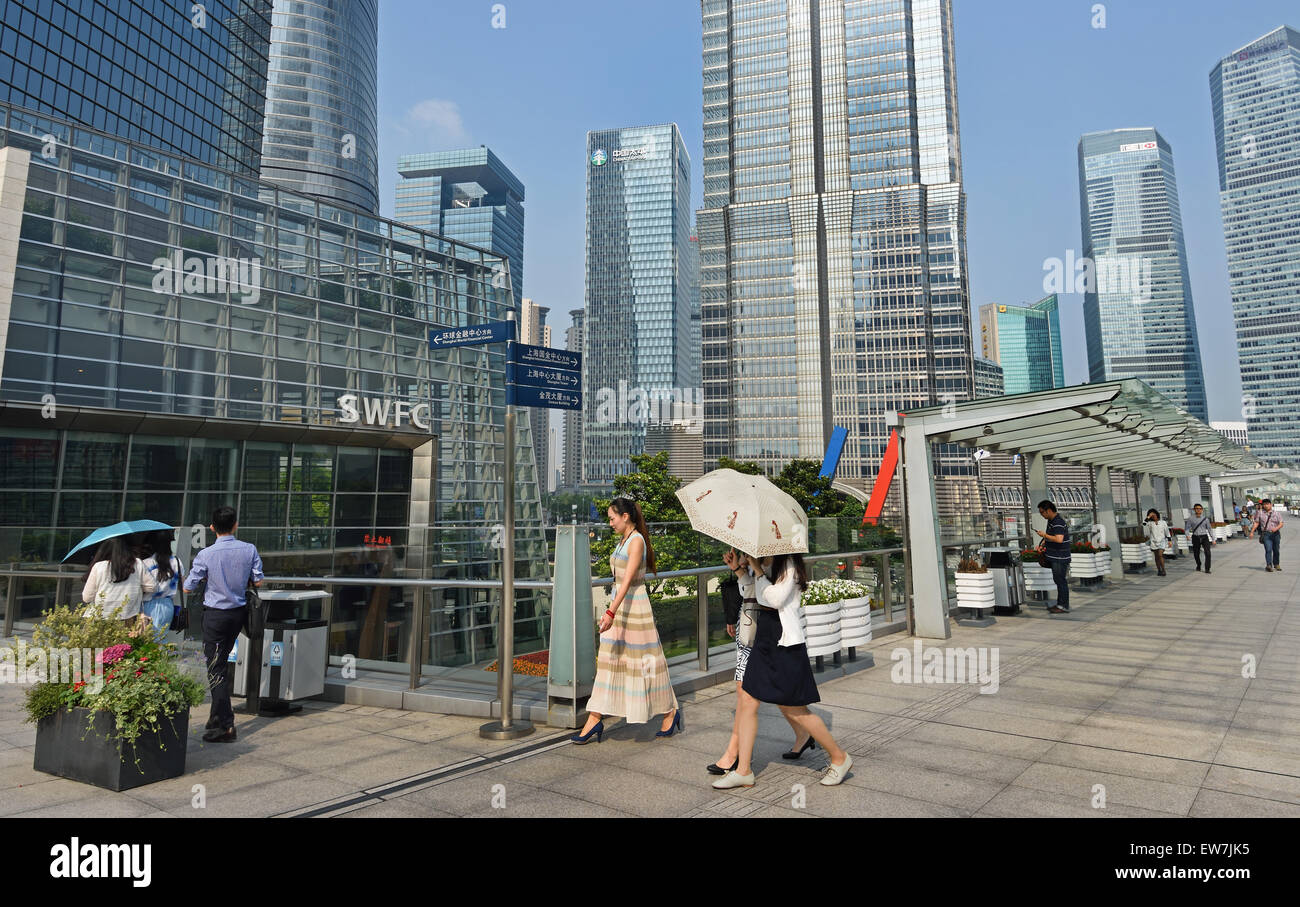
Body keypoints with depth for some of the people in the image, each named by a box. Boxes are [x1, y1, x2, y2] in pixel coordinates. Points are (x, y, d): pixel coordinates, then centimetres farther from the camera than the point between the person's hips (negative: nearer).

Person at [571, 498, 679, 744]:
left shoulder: (636, 541, -15)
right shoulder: (623, 541, 12)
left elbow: (628, 581, -24)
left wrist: (610, 612, -30)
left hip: (634, 606, -9)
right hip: (620, 604, 9)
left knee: (644, 660, 2)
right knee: (607, 659, 6)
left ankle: (670, 712, 20)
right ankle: (595, 720, 10)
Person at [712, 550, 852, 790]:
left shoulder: (789, 563, -14)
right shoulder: (763, 561, 10)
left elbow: (775, 598, -23)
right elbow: (749, 593, 18)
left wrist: (757, 570, -16)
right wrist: (739, 569, 2)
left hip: (785, 642, -8)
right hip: (764, 639, 9)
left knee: (794, 711, 2)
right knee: (746, 700, 5)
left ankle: (839, 758, 22)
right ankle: (743, 771, 14)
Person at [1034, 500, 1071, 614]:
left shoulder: (1058, 522, -20)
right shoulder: (1051, 520, 13)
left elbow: (1059, 539, -30)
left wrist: (1044, 535, -20)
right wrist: (1043, 544, 13)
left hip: (1060, 558, -10)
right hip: (1055, 557, 10)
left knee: (1061, 581, -4)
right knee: (1058, 580, 16)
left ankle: (1064, 607, 3)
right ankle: (1059, 604, 24)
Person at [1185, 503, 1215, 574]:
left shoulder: (1205, 518, 4)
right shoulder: (1191, 519, 0)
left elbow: (1209, 529, 9)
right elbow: (1187, 528, 1)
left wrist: (1213, 539, 8)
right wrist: (1187, 535, -17)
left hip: (1204, 537, 0)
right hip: (1195, 537, 0)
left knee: (1208, 552, -14)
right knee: (1196, 554, 10)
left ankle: (1207, 569, -7)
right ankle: (1198, 566, 37)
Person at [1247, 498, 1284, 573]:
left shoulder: (1277, 514, 8)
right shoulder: (1260, 513, 7)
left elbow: (1281, 523, 2)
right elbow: (1256, 523, 9)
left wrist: (1276, 528, -19)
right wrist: (1252, 532, 3)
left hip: (1276, 534, 2)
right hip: (1266, 534, -2)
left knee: (1276, 550, 9)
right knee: (1268, 550, -14)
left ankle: (1276, 564, 25)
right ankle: (1269, 565, -20)